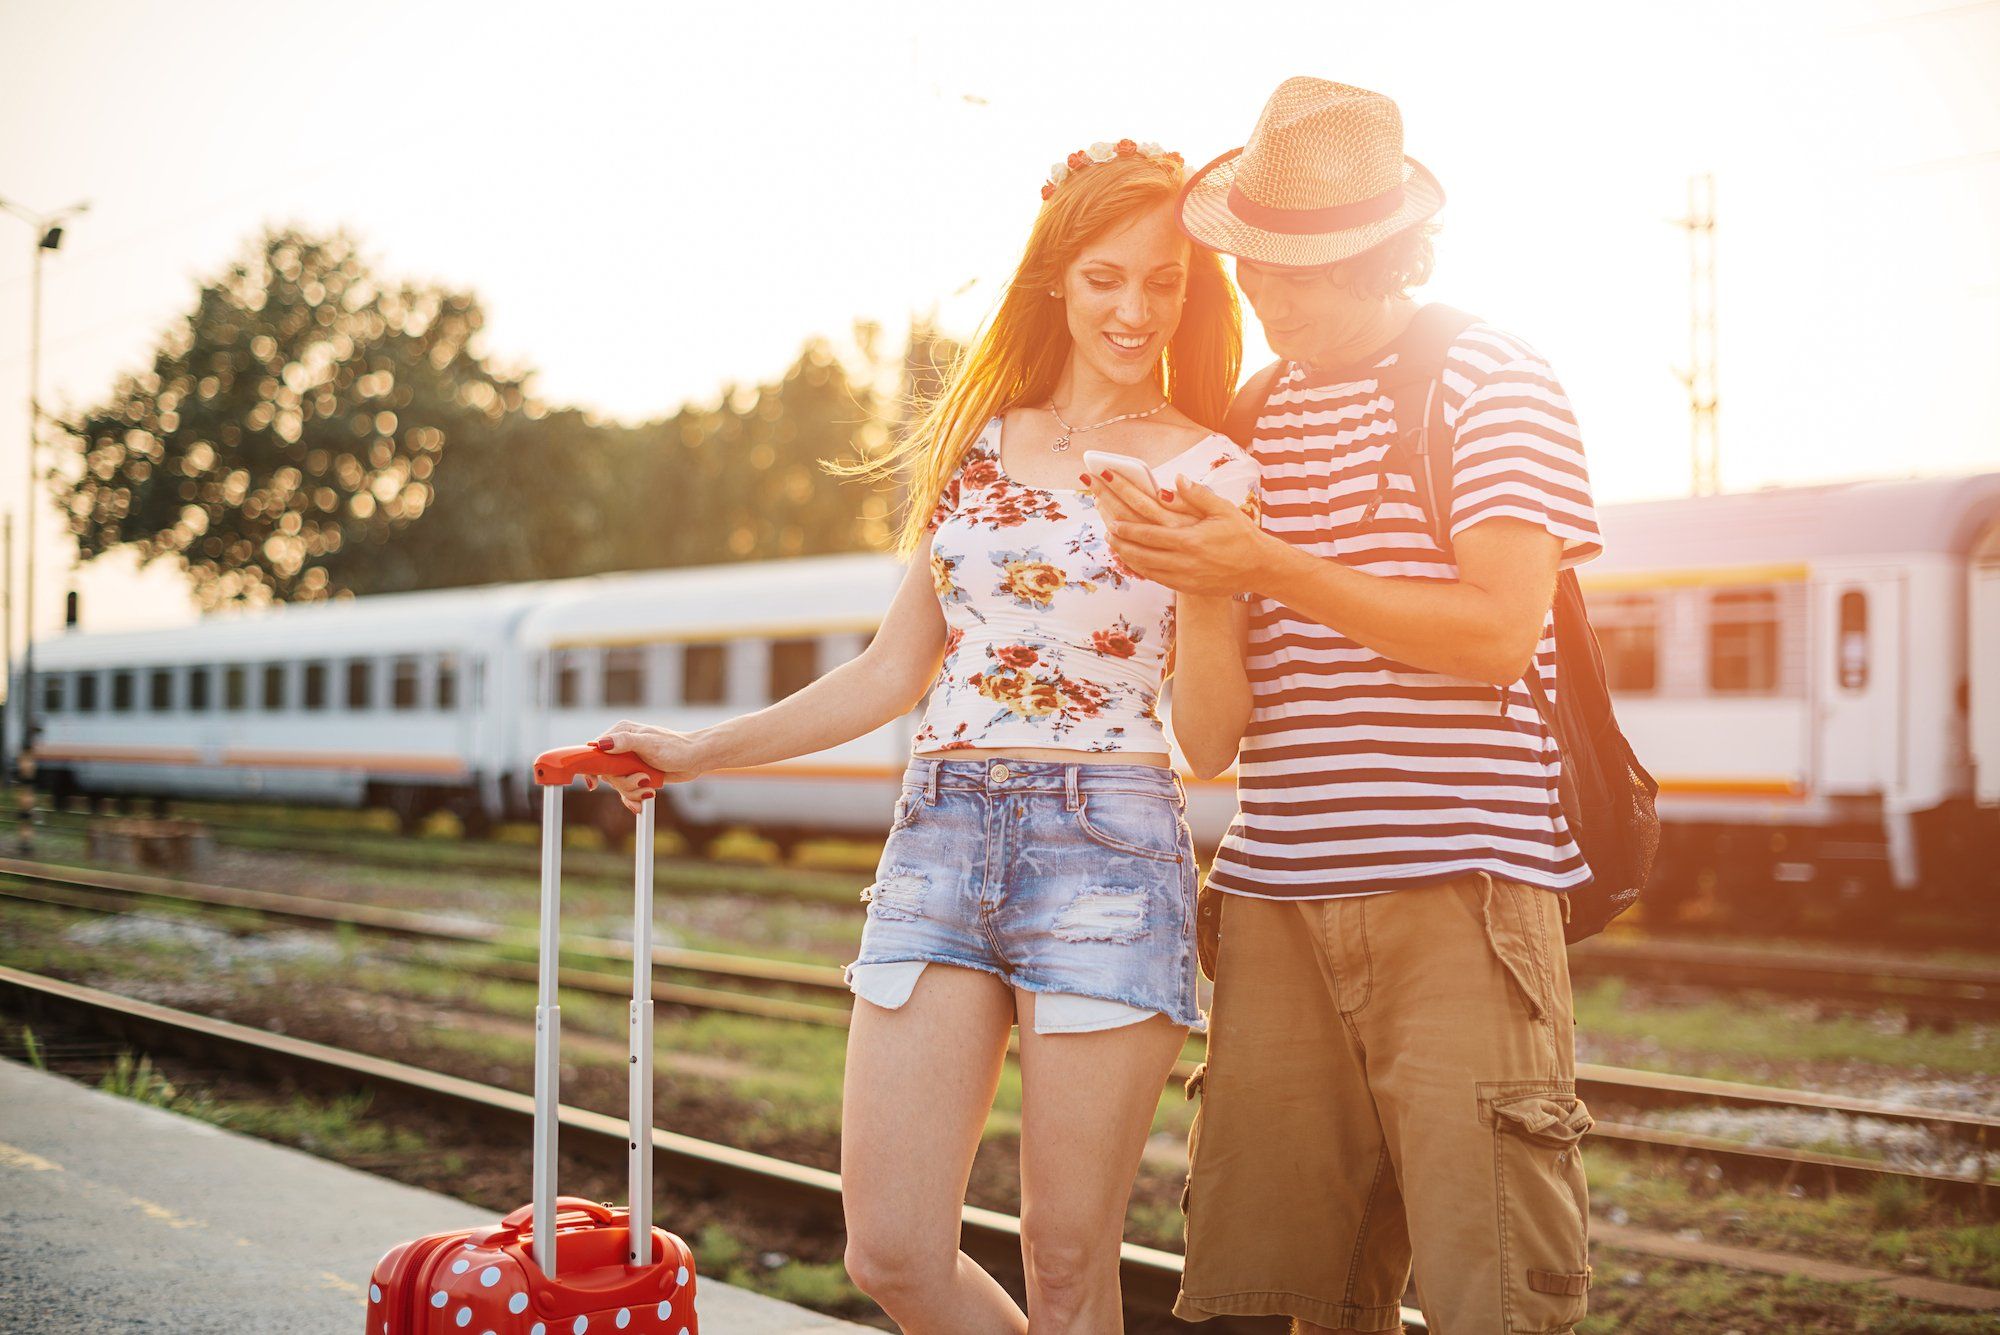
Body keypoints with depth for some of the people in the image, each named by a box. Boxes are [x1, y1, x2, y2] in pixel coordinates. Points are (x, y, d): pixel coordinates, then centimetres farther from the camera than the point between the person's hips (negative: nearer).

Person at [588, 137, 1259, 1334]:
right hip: (942, 832, 4)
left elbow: (1210, 748, -1)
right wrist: (701, 752, 19)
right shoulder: (976, 442, 14)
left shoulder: (1209, 471, 2)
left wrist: (1208, 589, -18)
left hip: (1108, 844, -4)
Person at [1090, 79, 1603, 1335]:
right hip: (1279, 892, 5)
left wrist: (1271, 568, -17)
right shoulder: (1253, 411, 17)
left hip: (1459, 891, -5)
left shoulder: (1491, 375, 1)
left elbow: (1498, 632, -10)